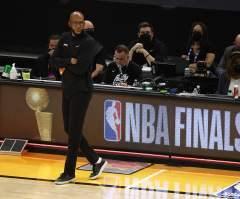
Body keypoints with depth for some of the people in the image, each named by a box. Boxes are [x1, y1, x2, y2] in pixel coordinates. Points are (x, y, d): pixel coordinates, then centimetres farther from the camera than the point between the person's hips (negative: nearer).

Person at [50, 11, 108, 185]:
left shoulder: (89, 42, -12)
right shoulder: (65, 38, 9)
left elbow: (80, 68, -21)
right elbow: (54, 61, 0)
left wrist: (64, 65, -7)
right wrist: (70, 61, -15)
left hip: (81, 91, -8)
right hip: (67, 89, 8)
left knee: (74, 131, -6)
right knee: (69, 129, 11)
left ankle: (69, 173, -1)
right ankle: (96, 161, 23)